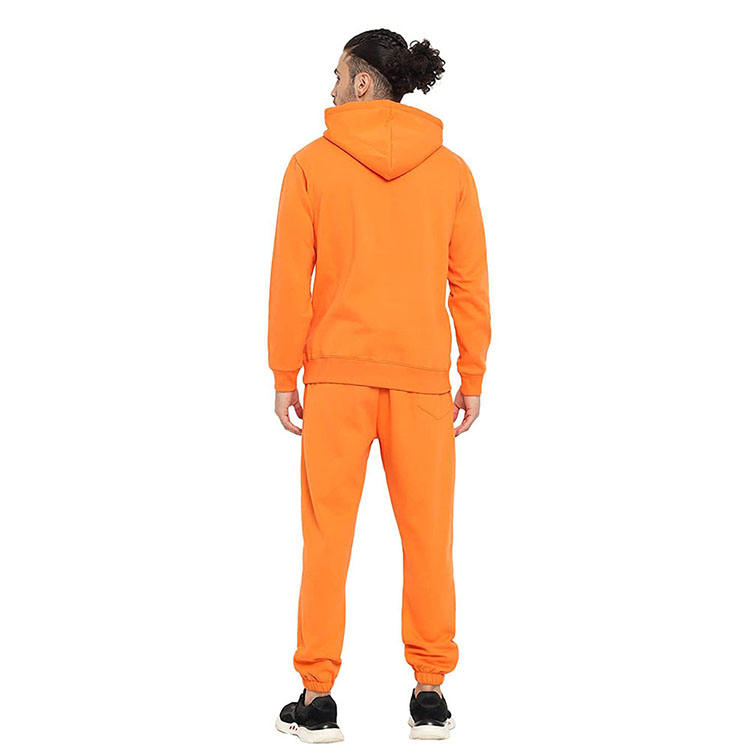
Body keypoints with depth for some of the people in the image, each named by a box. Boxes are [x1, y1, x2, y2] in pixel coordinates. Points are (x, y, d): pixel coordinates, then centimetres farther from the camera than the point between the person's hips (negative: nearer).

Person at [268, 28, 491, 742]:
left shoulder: (312, 163, -2)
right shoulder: (449, 168, 3)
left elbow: (290, 279, -3)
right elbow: (469, 281, 3)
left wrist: (284, 376, 4)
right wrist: (472, 377, 10)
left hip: (336, 371, -1)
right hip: (422, 371, 1)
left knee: (326, 531, 4)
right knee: (426, 531, 7)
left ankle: (317, 697, 7)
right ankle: (430, 696, 11)